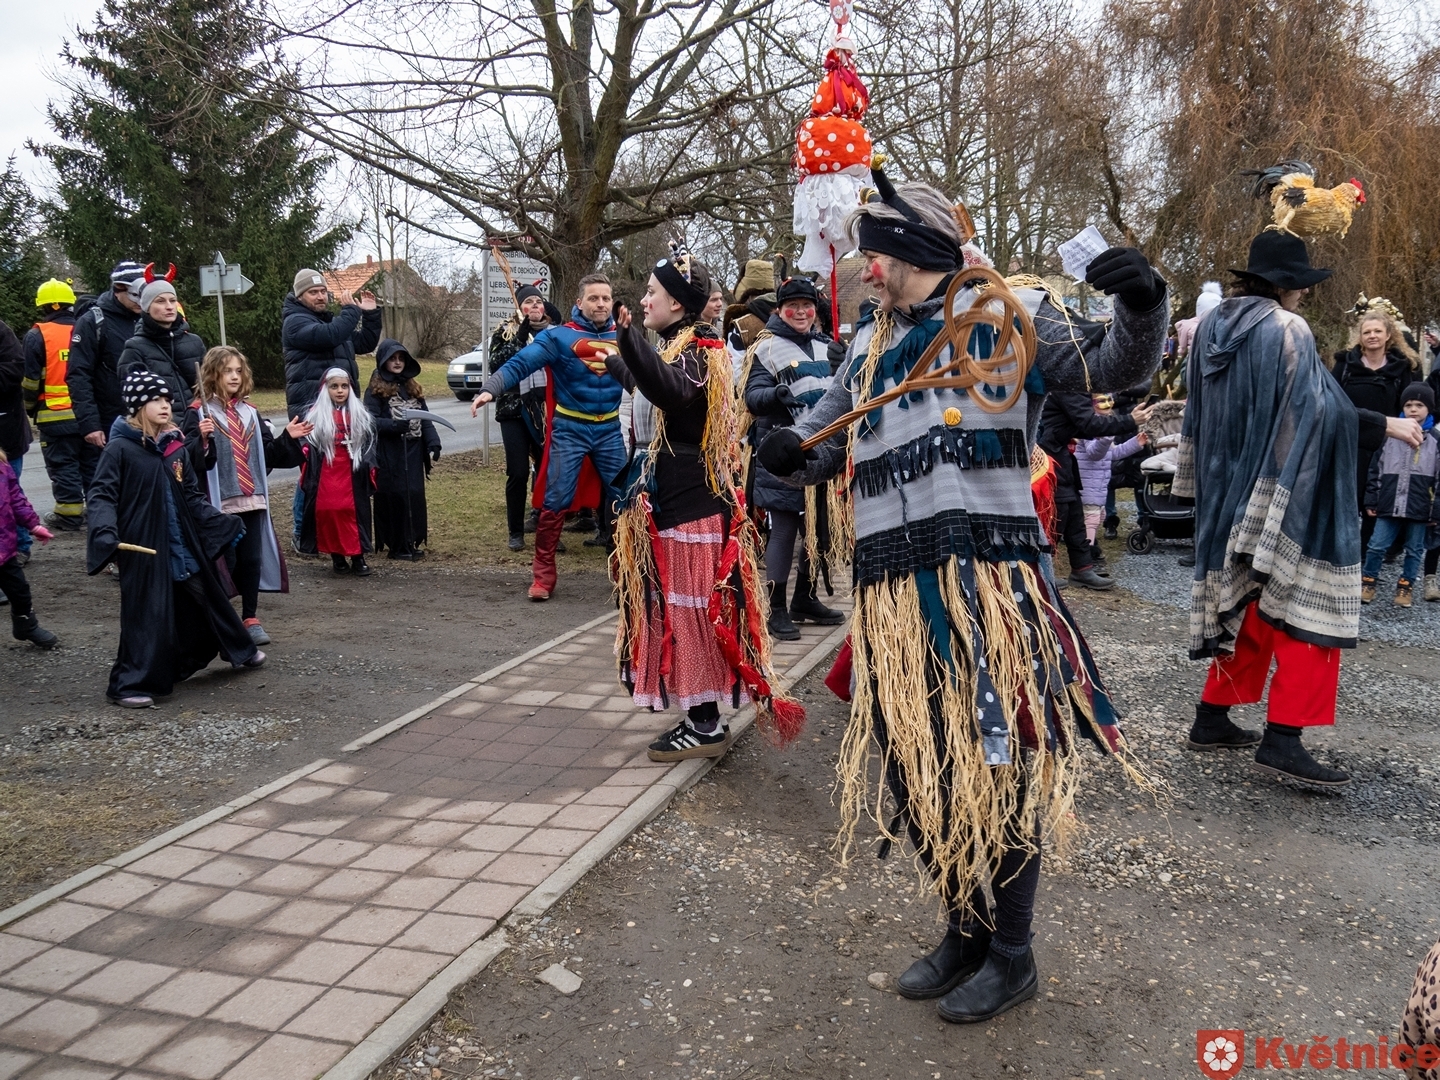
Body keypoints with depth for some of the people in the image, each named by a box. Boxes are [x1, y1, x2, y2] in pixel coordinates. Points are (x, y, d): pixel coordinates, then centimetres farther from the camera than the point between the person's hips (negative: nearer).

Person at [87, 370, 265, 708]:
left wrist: (223, 522, 11)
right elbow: (102, 496, -12)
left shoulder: (175, 446, 7)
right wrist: (106, 533, -28)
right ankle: (130, 684, 9)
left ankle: (241, 650, 37)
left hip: (183, 543, 6)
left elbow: (193, 496, 14)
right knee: (146, 613, -3)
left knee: (208, 596, 19)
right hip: (143, 546, -6)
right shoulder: (120, 449, -10)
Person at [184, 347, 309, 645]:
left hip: (251, 499, 5)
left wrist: (288, 438, 2)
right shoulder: (199, 412, -4)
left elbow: (268, 455, 14)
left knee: (252, 559, 6)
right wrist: (202, 439, -27)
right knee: (223, 560, 0)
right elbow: (193, 460, -11)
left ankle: (251, 618, 17)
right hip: (219, 500, -5)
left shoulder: (250, 412, 13)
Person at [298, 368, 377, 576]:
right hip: (325, 474, 0)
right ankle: (336, 557, 11)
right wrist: (306, 474, -8)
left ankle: (358, 557, 4)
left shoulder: (360, 415, 8)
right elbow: (308, 447, 1)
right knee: (327, 511, 0)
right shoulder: (315, 415, 4)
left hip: (352, 473, 0)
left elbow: (368, 445, 9)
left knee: (353, 512, -1)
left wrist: (369, 469, 0)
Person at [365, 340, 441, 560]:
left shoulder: (412, 388, 15)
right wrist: (394, 426, -25)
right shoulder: (375, 390, -2)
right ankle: (396, 545, 6)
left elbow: (425, 419, 13)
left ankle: (411, 542, 17)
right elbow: (371, 421, -11)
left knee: (415, 496, 6)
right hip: (389, 455, -5)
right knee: (393, 497, -3)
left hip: (413, 453, 5)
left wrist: (433, 444, 1)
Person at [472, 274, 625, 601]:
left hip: (610, 430, 3)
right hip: (569, 429, -3)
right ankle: (542, 574, 7)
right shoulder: (559, 337, -8)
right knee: (556, 501, -4)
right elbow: (520, 364, -16)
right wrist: (490, 389, -29)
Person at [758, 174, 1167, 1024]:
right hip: (895, 594, 6)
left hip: (988, 581, -6)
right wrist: (791, 454, 0)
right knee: (921, 769, 12)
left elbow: (1113, 366, -2)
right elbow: (825, 448, 24)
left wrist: (1142, 307, -24)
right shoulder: (869, 349, 20)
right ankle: (966, 930, 32)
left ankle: (1012, 954, 20)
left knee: (998, 765, 0)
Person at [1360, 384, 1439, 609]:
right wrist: (1371, 500, 6)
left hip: (1420, 508, 0)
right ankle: (1368, 581, 17)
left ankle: (1406, 586, 23)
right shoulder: (1390, 435, 4)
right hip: (1389, 505, 1)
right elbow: (1376, 470, 9)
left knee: (1414, 550, 10)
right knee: (1377, 546, 2)